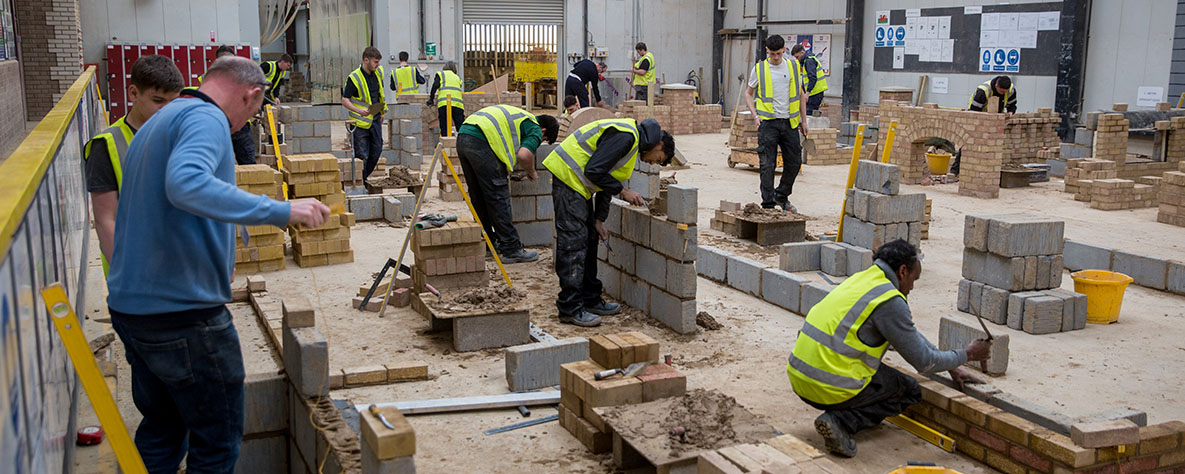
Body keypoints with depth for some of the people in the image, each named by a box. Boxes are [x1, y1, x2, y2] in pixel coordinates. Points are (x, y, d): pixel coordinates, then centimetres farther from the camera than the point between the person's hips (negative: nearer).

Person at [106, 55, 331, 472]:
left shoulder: (158, 122, 19)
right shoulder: (206, 119, -13)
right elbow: (187, 184, -34)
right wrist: (279, 211, -33)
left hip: (130, 306, 10)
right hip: (182, 312, -10)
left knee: (161, 430, 21)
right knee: (218, 440, 4)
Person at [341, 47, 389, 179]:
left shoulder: (378, 72, 3)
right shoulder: (354, 78, -17)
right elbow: (344, 100, -15)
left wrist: (382, 112, 20)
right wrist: (358, 110, -31)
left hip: (375, 119, 6)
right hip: (360, 122, -6)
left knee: (377, 151, 10)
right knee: (361, 155, -3)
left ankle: (366, 178, 27)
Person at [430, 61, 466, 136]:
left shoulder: (440, 74, 17)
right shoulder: (458, 77, 27)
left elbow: (435, 86, 1)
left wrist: (431, 99, 7)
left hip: (444, 103, -2)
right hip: (458, 104, 3)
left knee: (444, 128, 1)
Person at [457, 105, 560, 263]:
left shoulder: (520, 117, 32)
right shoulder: (535, 129, 6)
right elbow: (524, 155, -12)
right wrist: (532, 172, 8)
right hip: (480, 141, -9)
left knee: (478, 197, 17)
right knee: (498, 197, -4)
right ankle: (511, 250, 0)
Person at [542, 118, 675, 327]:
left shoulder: (634, 143, 15)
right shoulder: (625, 137, -18)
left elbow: (607, 177, 18)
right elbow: (594, 171, -23)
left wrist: (599, 220, 14)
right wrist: (623, 191, -13)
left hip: (579, 184, 11)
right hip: (568, 176, -11)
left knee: (589, 239, 13)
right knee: (573, 241, -10)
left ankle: (590, 300, 22)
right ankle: (570, 308, -7)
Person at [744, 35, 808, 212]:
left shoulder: (793, 66, 6)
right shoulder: (759, 69, 0)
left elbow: (800, 93, 16)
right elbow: (748, 93, 11)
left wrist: (803, 119, 14)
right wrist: (755, 115, -2)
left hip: (789, 122, 3)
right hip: (768, 123, -3)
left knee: (794, 162, 6)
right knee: (767, 165, -5)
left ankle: (782, 196, 27)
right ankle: (768, 204, 2)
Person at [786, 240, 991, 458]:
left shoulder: (862, 278, 16)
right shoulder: (890, 301, -12)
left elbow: (910, 334, 27)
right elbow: (922, 361, -5)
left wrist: (952, 367, 30)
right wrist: (967, 355, 12)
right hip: (830, 388, -9)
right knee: (910, 391, 13)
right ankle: (840, 421, -6)